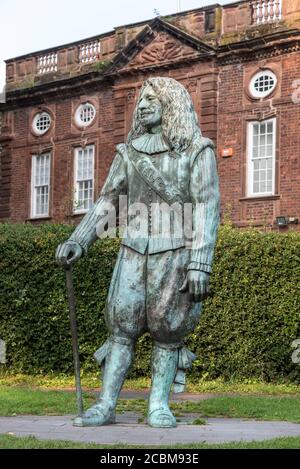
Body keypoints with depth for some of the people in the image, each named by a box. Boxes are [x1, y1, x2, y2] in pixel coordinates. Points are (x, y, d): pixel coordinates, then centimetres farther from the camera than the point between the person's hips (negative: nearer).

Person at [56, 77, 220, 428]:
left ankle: (159, 405, 10)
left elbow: (207, 208, -8)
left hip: (176, 253, -3)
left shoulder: (197, 150, -2)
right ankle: (105, 406, 1)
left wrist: (200, 264, -16)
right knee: (122, 327, -2)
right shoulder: (129, 152, 10)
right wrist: (78, 242, -3)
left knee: (167, 331, 0)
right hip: (134, 252, 3)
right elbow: (107, 201, 10)